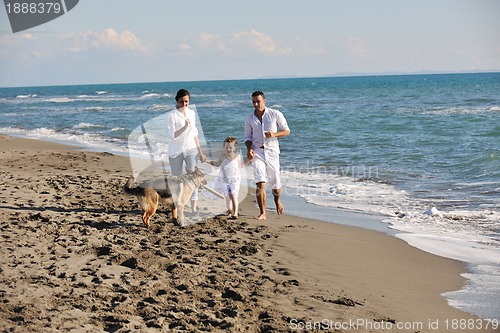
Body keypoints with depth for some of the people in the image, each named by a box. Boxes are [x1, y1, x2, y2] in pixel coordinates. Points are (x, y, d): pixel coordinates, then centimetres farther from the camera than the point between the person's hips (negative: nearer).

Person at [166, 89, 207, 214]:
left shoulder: (191, 113, 9)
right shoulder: (171, 115, -7)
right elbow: (172, 136, -15)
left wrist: (200, 152, 17)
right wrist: (185, 127, -28)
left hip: (190, 149, 3)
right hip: (176, 151, -3)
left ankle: (194, 207, -16)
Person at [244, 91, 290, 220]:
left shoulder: (275, 114, -2)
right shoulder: (249, 119, 5)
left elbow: (286, 131, 3)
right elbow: (248, 137, 13)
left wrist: (274, 134, -16)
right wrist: (249, 149, -7)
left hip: (272, 151, -1)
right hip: (257, 152, 1)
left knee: (275, 183, 6)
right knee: (260, 183, -15)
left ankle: (277, 201, 40)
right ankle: (262, 213, -13)